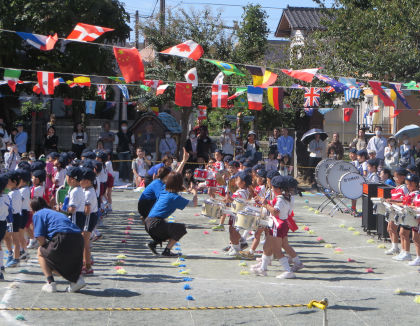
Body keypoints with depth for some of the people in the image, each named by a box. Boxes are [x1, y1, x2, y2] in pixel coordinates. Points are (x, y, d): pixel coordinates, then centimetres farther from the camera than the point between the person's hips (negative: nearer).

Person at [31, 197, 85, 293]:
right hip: (78, 238, 7)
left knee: (41, 252, 21)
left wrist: (45, 247, 19)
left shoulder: (38, 214, 11)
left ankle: (50, 283, 9)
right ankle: (77, 279, 11)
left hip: (63, 239, -7)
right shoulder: (56, 212, 33)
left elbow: (40, 238, 0)